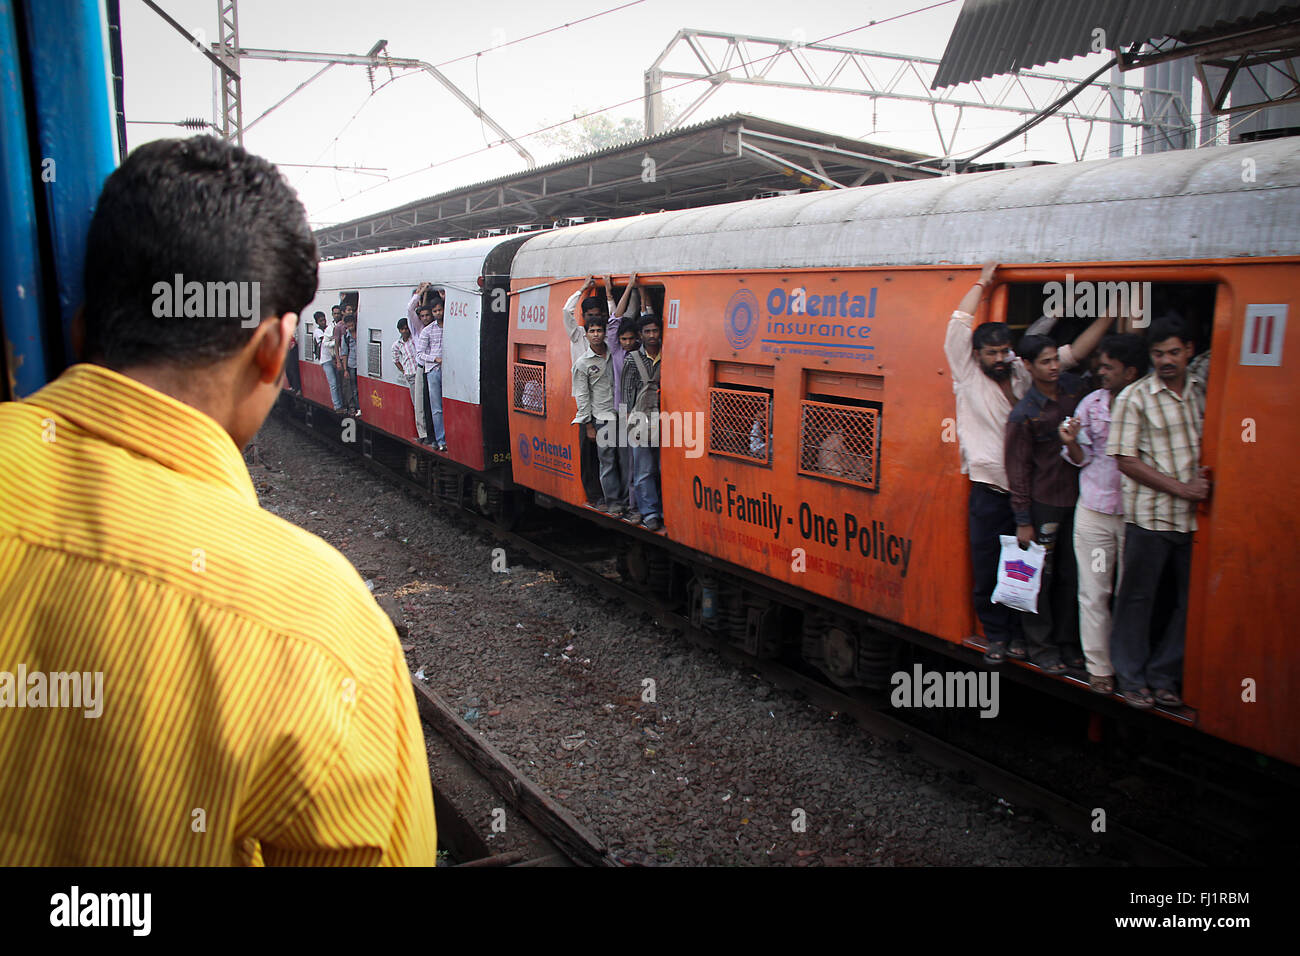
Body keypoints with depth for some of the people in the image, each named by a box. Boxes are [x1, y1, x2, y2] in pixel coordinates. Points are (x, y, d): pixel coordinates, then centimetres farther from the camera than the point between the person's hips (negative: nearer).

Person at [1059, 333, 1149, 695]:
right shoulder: (1091, 402, 5)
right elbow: (1082, 459, 8)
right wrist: (1072, 443, -11)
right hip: (1094, 512, 3)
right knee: (1094, 593, 5)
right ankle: (1099, 667, 15)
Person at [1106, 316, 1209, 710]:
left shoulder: (1204, 391, 8)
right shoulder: (1134, 397, -6)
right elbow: (1126, 459, -9)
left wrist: (1207, 478, 0)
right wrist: (1180, 487, -14)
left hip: (1196, 515, 5)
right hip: (1150, 514, -4)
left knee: (1194, 598, 8)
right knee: (1138, 597, 5)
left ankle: (1162, 676, 23)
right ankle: (1132, 679, 20)